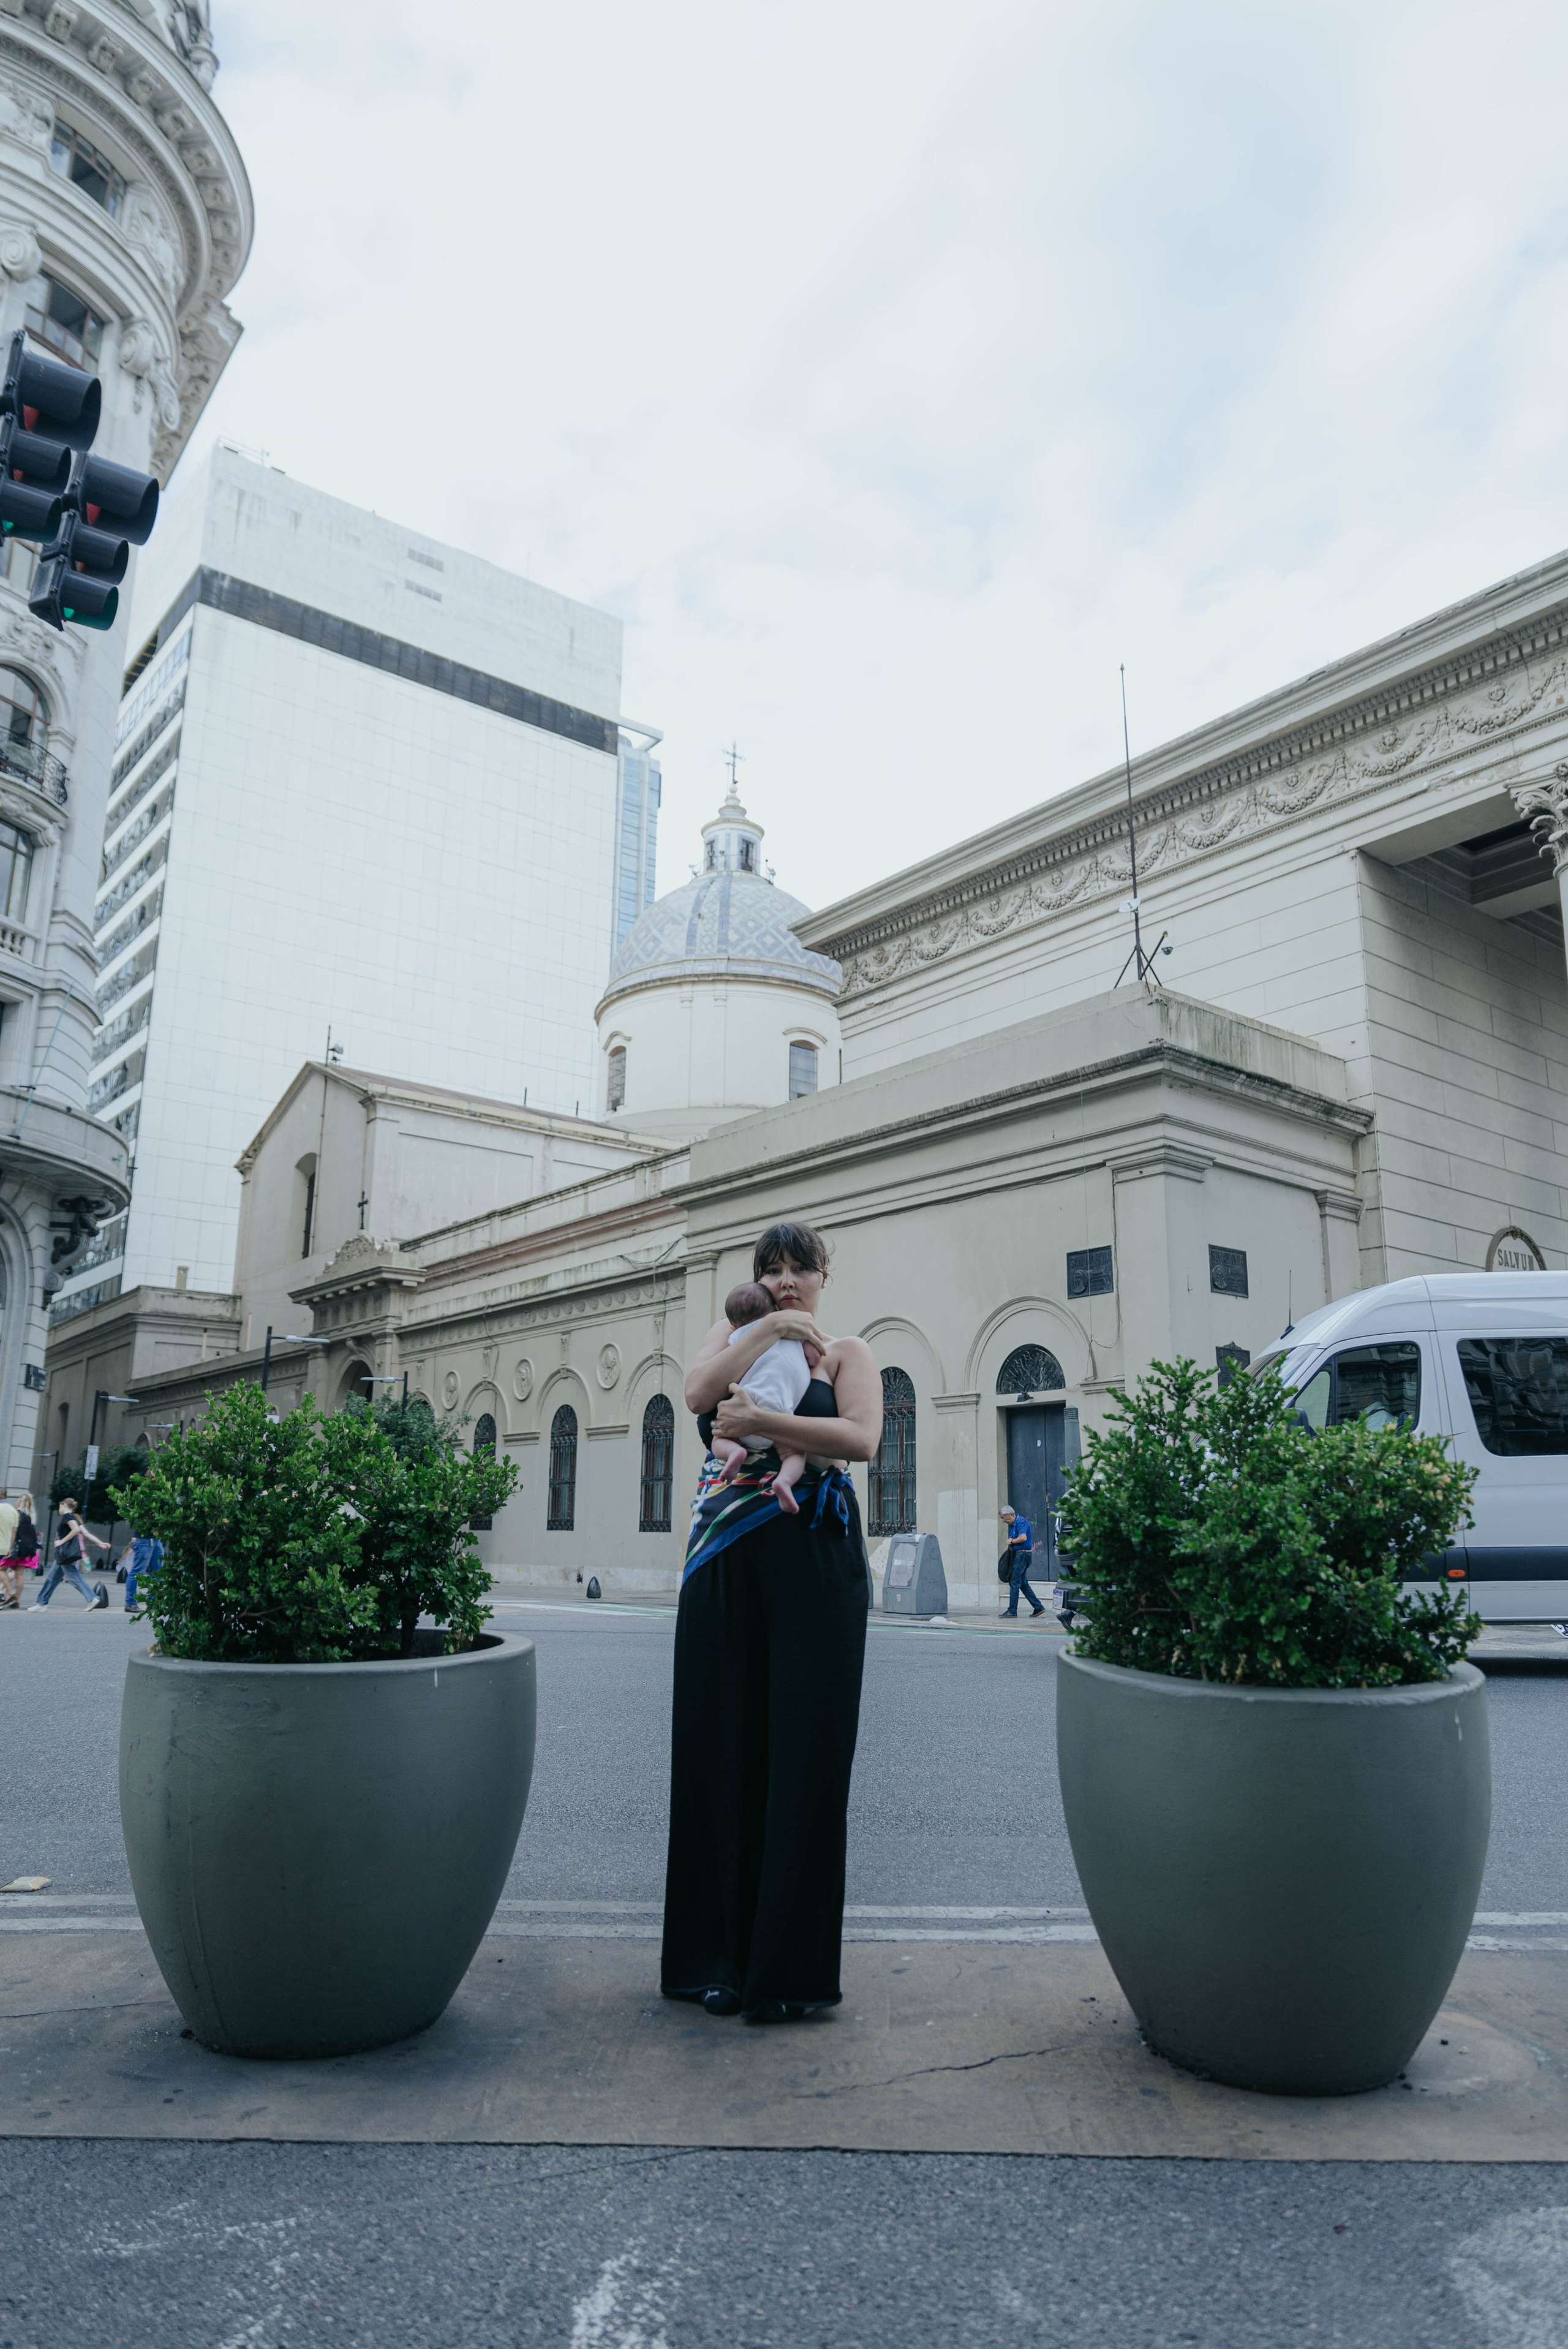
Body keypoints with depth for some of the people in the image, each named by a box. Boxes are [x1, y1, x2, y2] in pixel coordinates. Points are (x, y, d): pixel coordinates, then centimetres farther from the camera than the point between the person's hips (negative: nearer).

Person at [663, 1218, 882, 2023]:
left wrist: (763, 1423, -18)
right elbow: (699, 1393, -5)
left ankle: (790, 1968, 10)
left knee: (805, 1750, -1)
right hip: (726, 1562, 2)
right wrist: (767, 1331, -6)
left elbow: (862, 1439, -10)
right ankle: (719, 1954, 18)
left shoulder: (845, 1351, 8)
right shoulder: (732, 1333, 16)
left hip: (815, 1562, -2)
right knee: (721, 1745, 4)